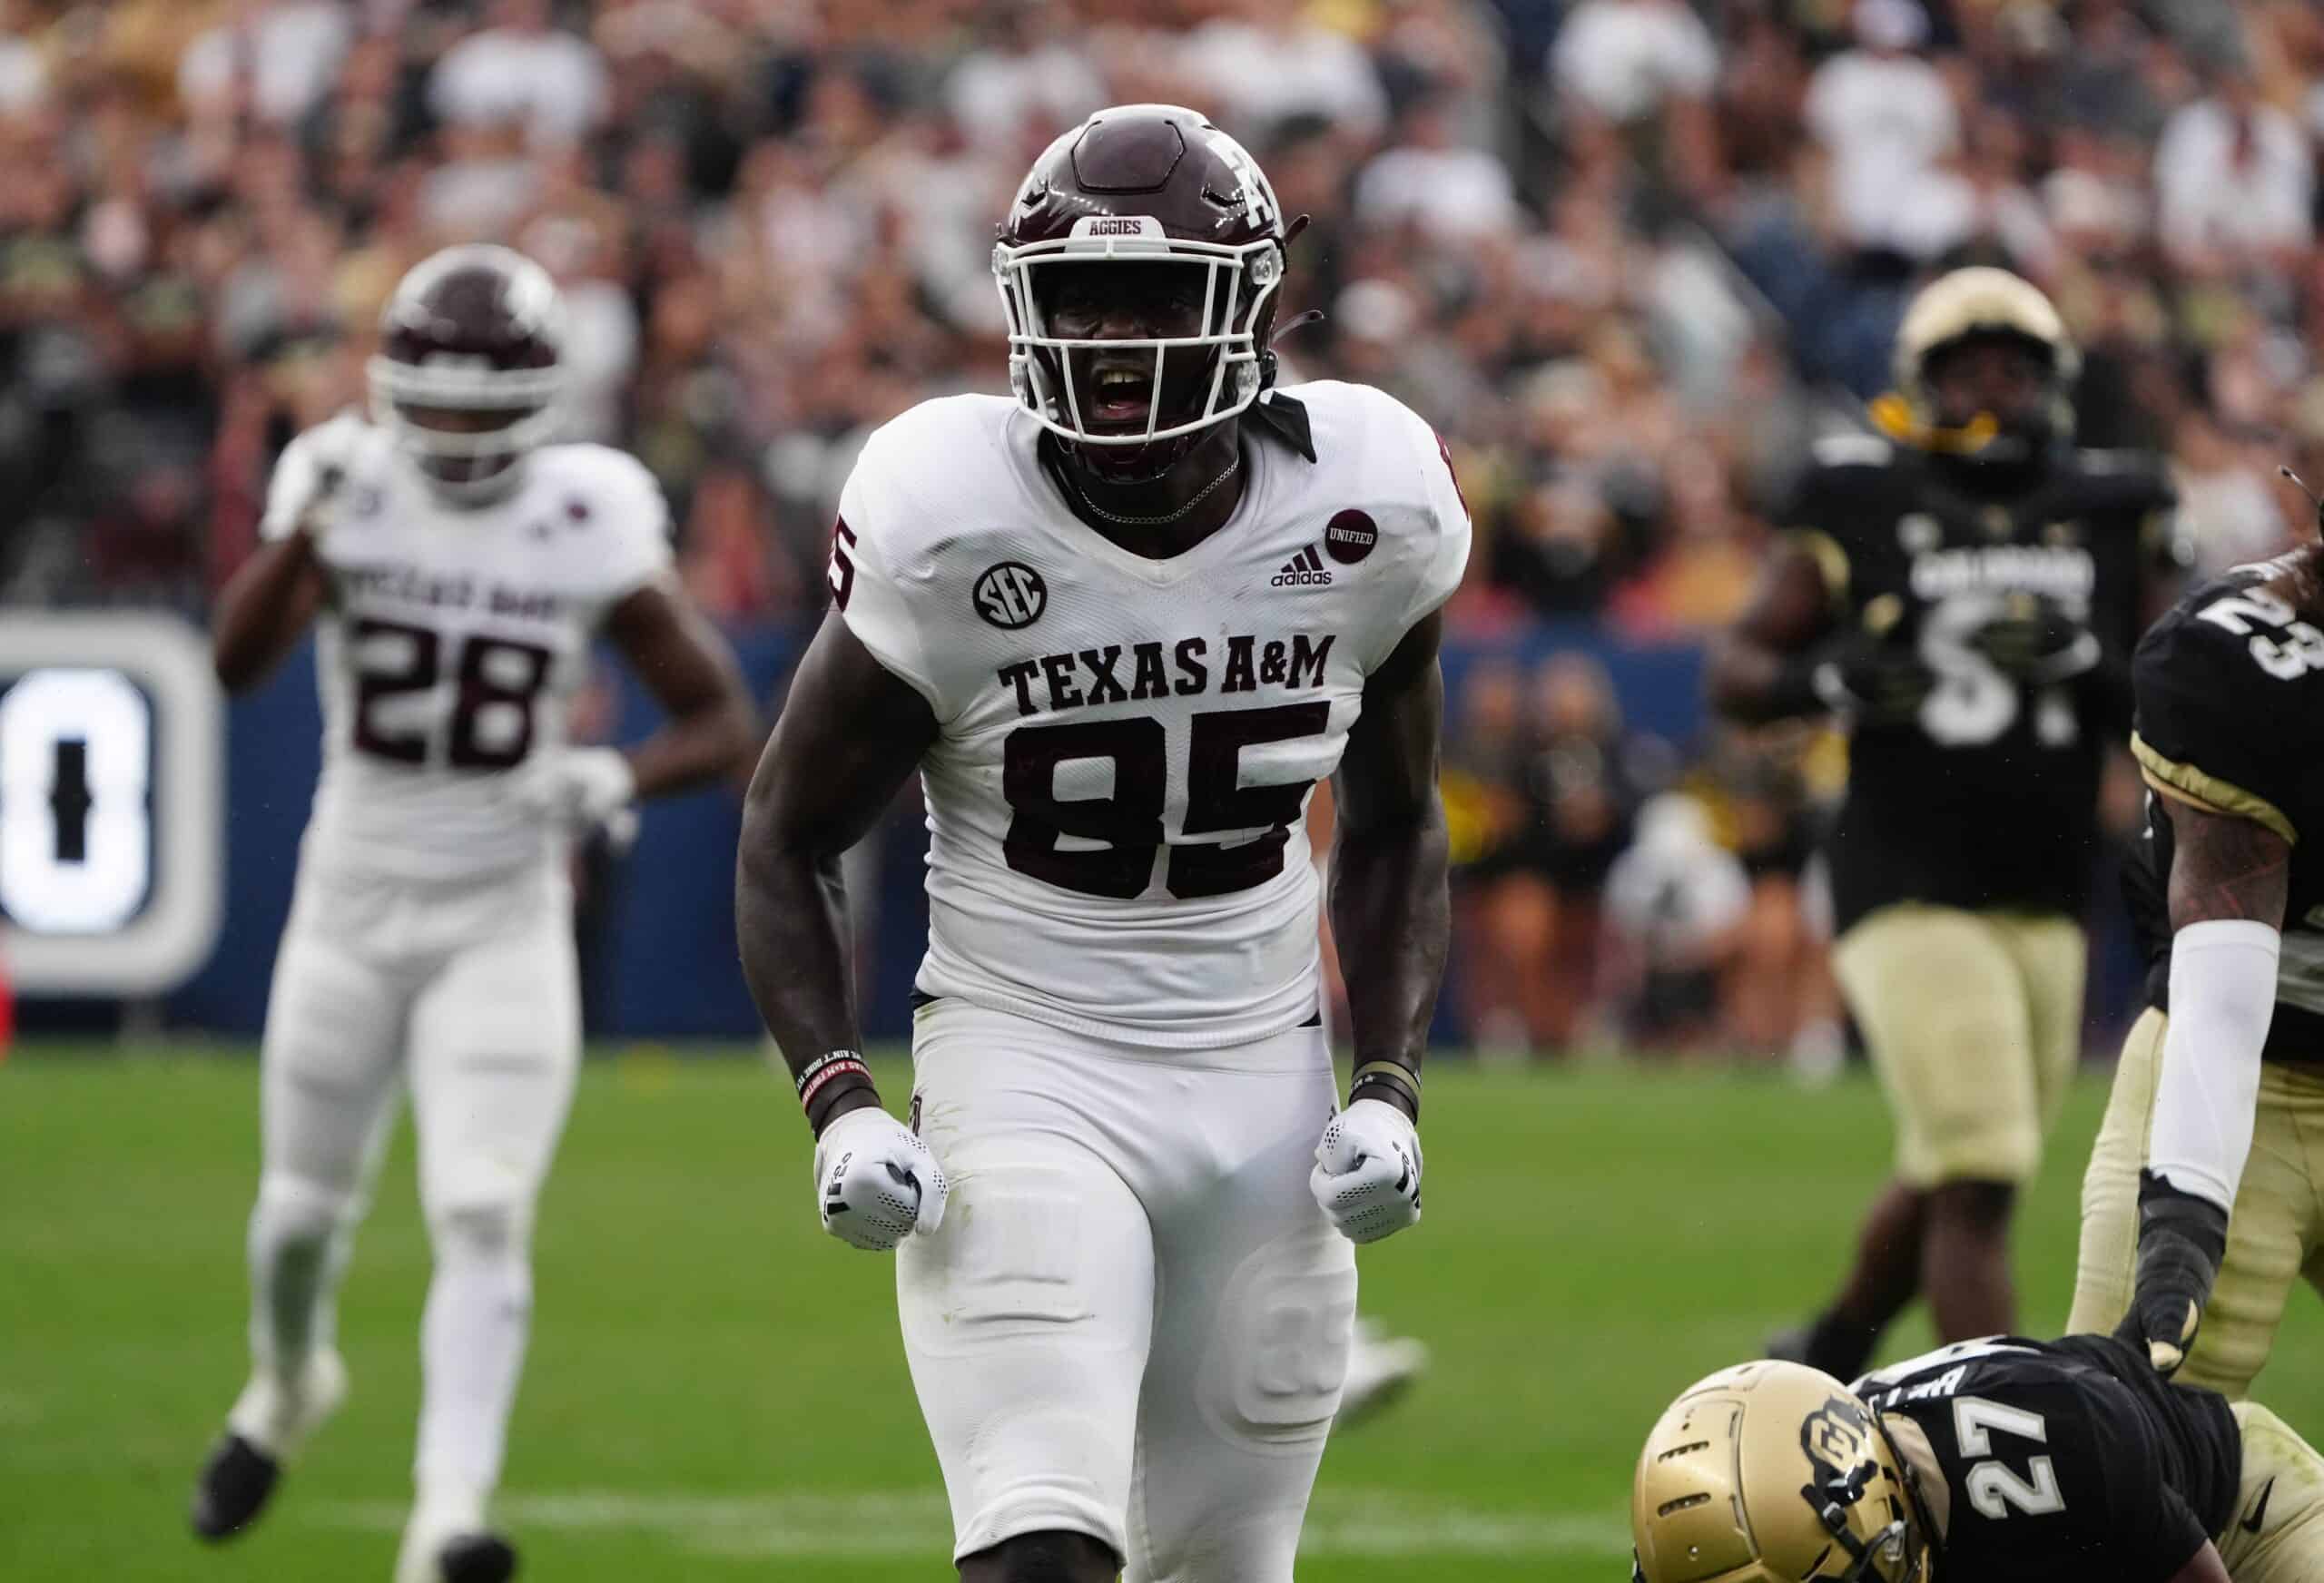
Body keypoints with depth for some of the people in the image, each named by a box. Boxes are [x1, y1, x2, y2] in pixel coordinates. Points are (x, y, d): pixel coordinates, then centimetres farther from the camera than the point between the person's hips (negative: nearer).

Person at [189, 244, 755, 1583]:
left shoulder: (591, 533, -8)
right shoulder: (349, 498, -9)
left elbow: (724, 721, -2)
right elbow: (242, 661, -25)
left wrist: (619, 778, -22)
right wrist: (307, 525, -40)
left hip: (505, 918, -1)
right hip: (353, 904, 1)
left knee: (486, 1218, -15)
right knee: (305, 1210, 14)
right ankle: (288, 1390, 46)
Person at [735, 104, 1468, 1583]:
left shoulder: (1364, 515, -5)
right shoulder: (951, 529, -13)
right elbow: (789, 838, -1)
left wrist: (1390, 1083, -1)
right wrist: (836, 1098, -15)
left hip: (1265, 1087, 4)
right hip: (1023, 1074, -4)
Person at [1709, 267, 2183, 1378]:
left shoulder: (2110, 518, 8)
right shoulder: (1862, 506, 0)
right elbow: (1735, 672, 4)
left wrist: (2086, 666, -13)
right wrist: (1825, 682, -17)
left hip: (2046, 900, 4)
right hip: (1908, 895, -4)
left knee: (1949, 1181, 16)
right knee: (1977, 1182, -12)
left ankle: (1833, 1350, 42)